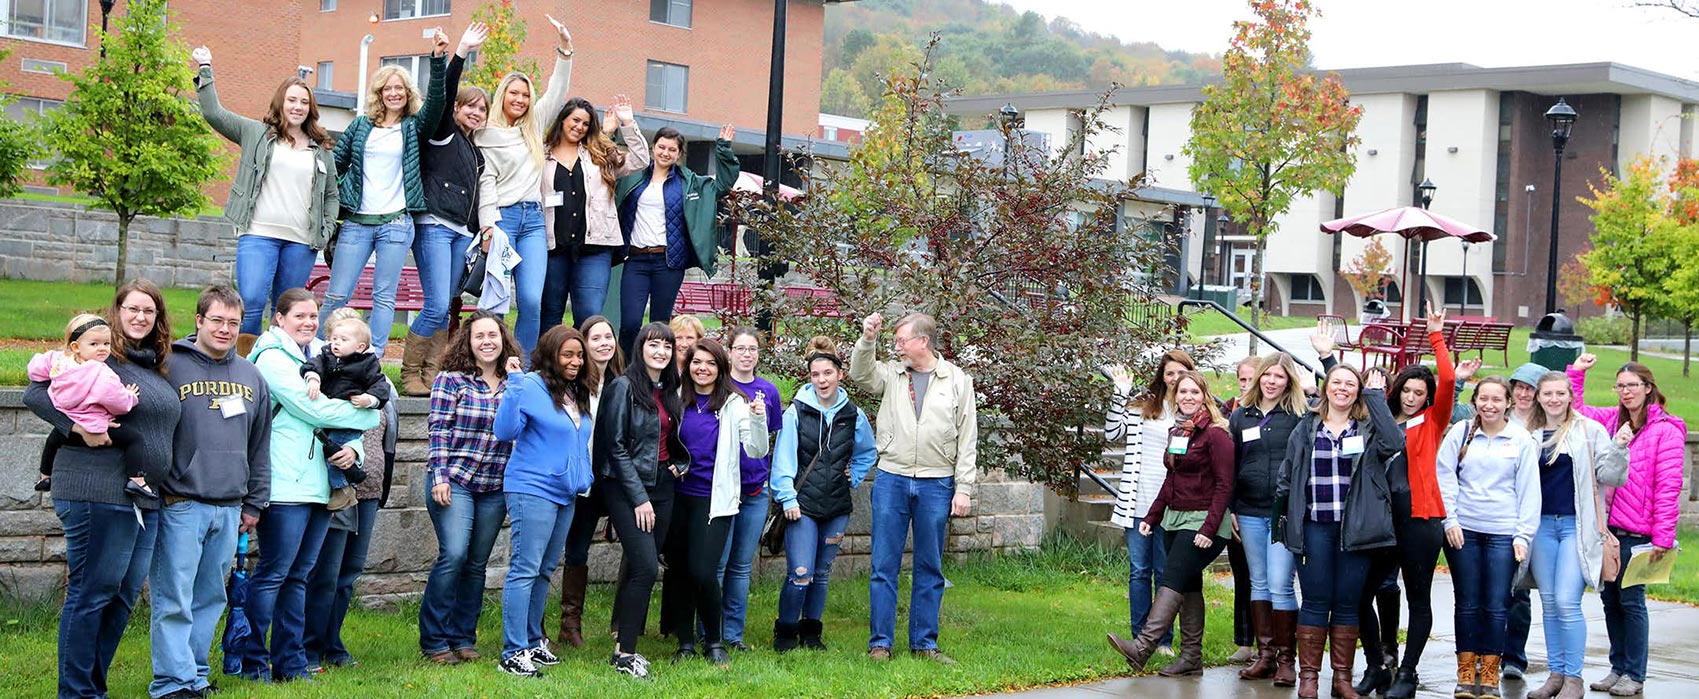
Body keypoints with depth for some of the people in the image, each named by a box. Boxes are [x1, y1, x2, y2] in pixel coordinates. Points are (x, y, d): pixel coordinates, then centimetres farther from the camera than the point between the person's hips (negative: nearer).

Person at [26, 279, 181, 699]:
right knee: (91, 593, -4)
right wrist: (79, 427, -22)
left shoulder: (157, 366, 17)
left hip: (145, 499, 8)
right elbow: (37, 393, -12)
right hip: (98, 494, -8)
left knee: (125, 595, 11)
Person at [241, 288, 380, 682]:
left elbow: (341, 416, 18)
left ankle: (290, 663, 15)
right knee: (272, 574, -6)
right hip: (286, 484, -8)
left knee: (298, 576, 11)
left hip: (319, 484, 8)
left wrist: (353, 447, -4)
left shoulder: (321, 359, 19)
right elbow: (315, 410, -13)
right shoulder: (273, 358, -5)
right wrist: (370, 414, -1)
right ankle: (253, 662, 0)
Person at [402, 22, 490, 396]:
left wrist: (478, 235, 20)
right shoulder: (441, 134, 2)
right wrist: (462, 52, -22)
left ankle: (430, 376, 7)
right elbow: (443, 94, -14)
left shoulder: (476, 151, 23)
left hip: (462, 233, 8)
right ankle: (409, 375, -4)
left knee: (446, 307, 4)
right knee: (437, 306, -15)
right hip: (434, 226, -8)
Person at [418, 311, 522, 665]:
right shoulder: (451, 380, -3)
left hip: (495, 488, 5)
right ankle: (434, 641, -4)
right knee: (453, 555, -14)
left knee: (477, 564, 8)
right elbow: (437, 429, -6)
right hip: (455, 481, -5)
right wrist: (439, 475, -12)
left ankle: (463, 638, 17)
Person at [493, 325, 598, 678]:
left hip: (566, 492, 8)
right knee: (525, 570, -9)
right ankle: (513, 653, -8)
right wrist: (514, 385, -26)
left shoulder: (578, 392, 12)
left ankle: (532, 642, 23)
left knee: (545, 571, 14)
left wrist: (585, 479, 17)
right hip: (532, 490, -8)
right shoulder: (531, 387, -11)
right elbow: (505, 431, -20)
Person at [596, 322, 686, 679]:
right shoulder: (624, 387, -9)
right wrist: (639, 498, -14)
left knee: (639, 567, 5)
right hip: (626, 488, -7)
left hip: (662, 486, 7)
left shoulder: (670, 392, 13)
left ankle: (625, 641, 10)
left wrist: (679, 464, 3)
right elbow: (616, 447, -11)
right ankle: (624, 653, -8)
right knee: (645, 567, -15)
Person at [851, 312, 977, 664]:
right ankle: (880, 643, 8)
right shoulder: (892, 373, 8)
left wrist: (964, 489, -2)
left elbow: (967, 441, 3)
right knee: (884, 565, 1)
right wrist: (868, 340, -23)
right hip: (892, 480, 1)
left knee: (929, 568, 7)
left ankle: (924, 643, 15)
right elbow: (860, 375, -9)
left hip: (936, 485, -1)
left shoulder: (957, 381, 4)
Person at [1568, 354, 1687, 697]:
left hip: (1637, 532, -6)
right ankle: (1618, 668, 23)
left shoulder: (1665, 430, -8)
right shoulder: (1611, 420, 9)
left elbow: (1668, 487, -11)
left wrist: (1663, 536, -15)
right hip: (1607, 527, 6)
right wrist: (1576, 373, 15)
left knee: (1631, 600, -1)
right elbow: (1576, 411, 27)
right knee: (1609, 597, 11)